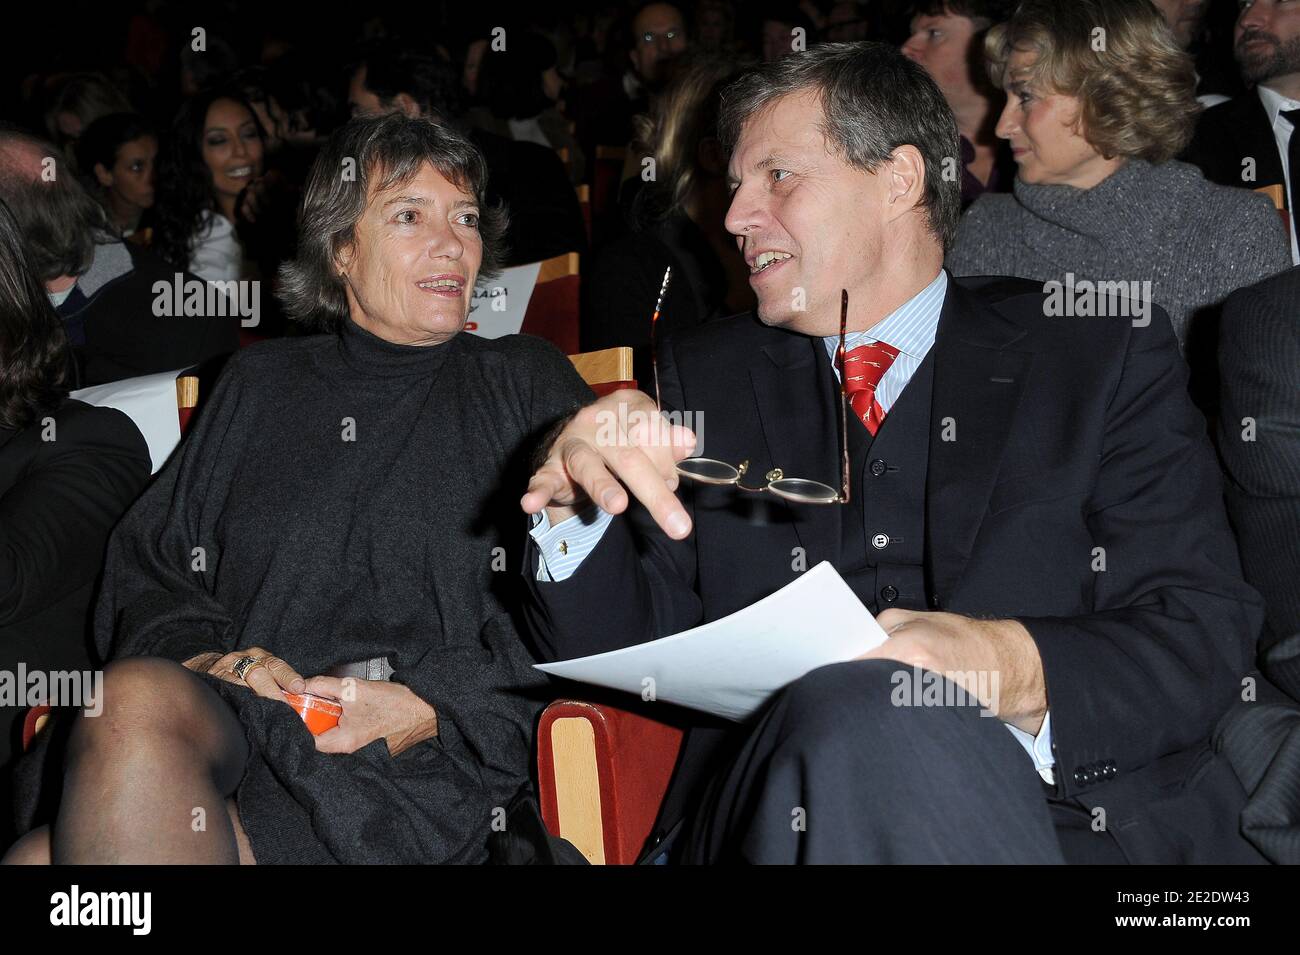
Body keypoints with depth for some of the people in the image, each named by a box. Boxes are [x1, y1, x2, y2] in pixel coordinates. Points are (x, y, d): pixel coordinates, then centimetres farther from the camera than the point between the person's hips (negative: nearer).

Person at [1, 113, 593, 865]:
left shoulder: (527, 385, 15)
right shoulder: (262, 384, 24)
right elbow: (146, 564, 19)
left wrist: (432, 709, -9)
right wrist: (205, 659, -4)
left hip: (402, 775, -4)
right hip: (227, 729, 4)